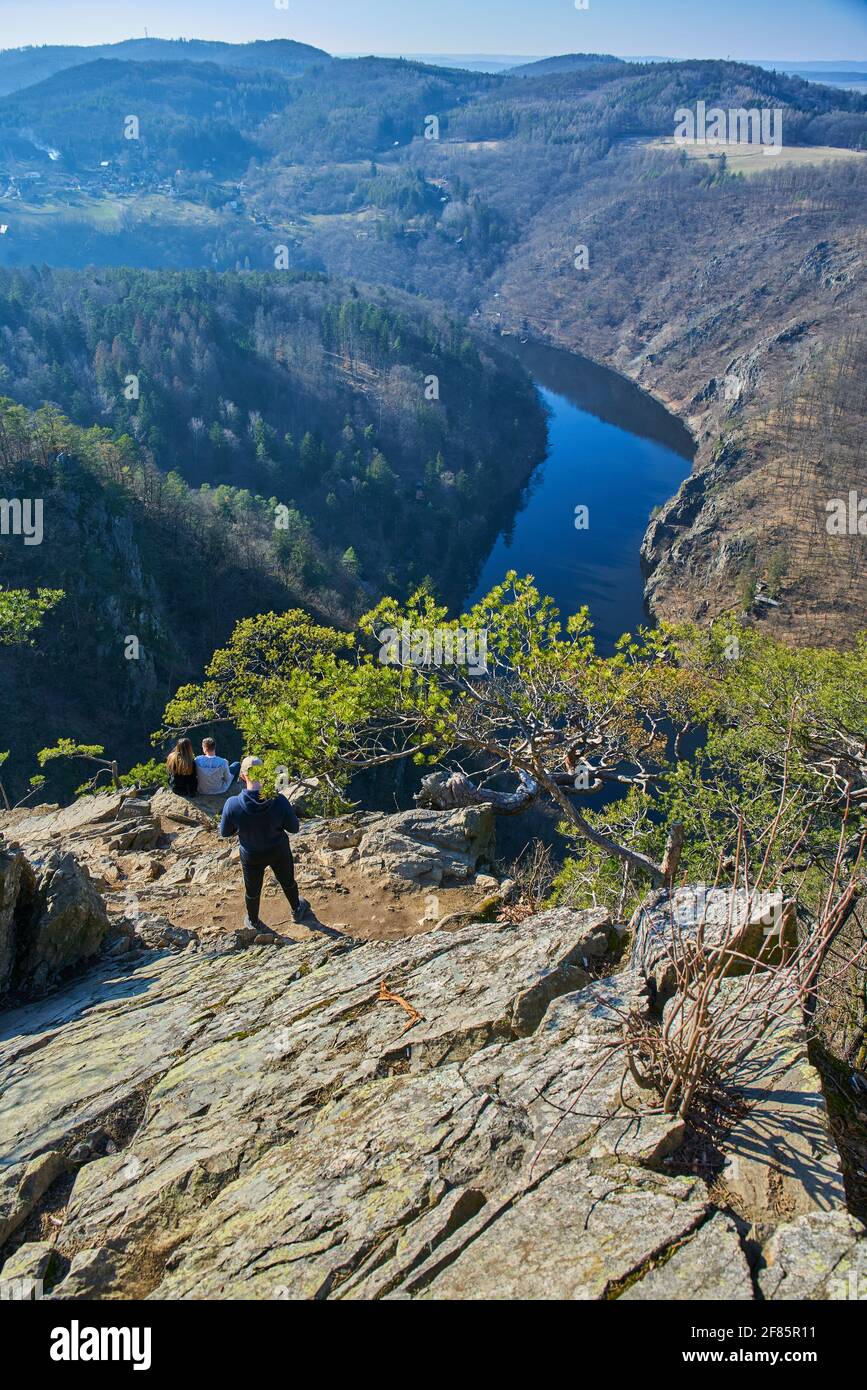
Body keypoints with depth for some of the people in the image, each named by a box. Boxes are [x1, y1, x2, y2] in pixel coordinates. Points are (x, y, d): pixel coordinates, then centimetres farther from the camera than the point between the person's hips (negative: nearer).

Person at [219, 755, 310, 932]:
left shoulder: (232, 805, -32)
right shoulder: (279, 801, -32)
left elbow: (225, 833, -14)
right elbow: (293, 828, -16)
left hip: (251, 856, 0)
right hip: (279, 851, 0)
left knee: (252, 890, 27)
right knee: (288, 882, 30)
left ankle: (253, 922, 53)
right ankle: (297, 911, 57)